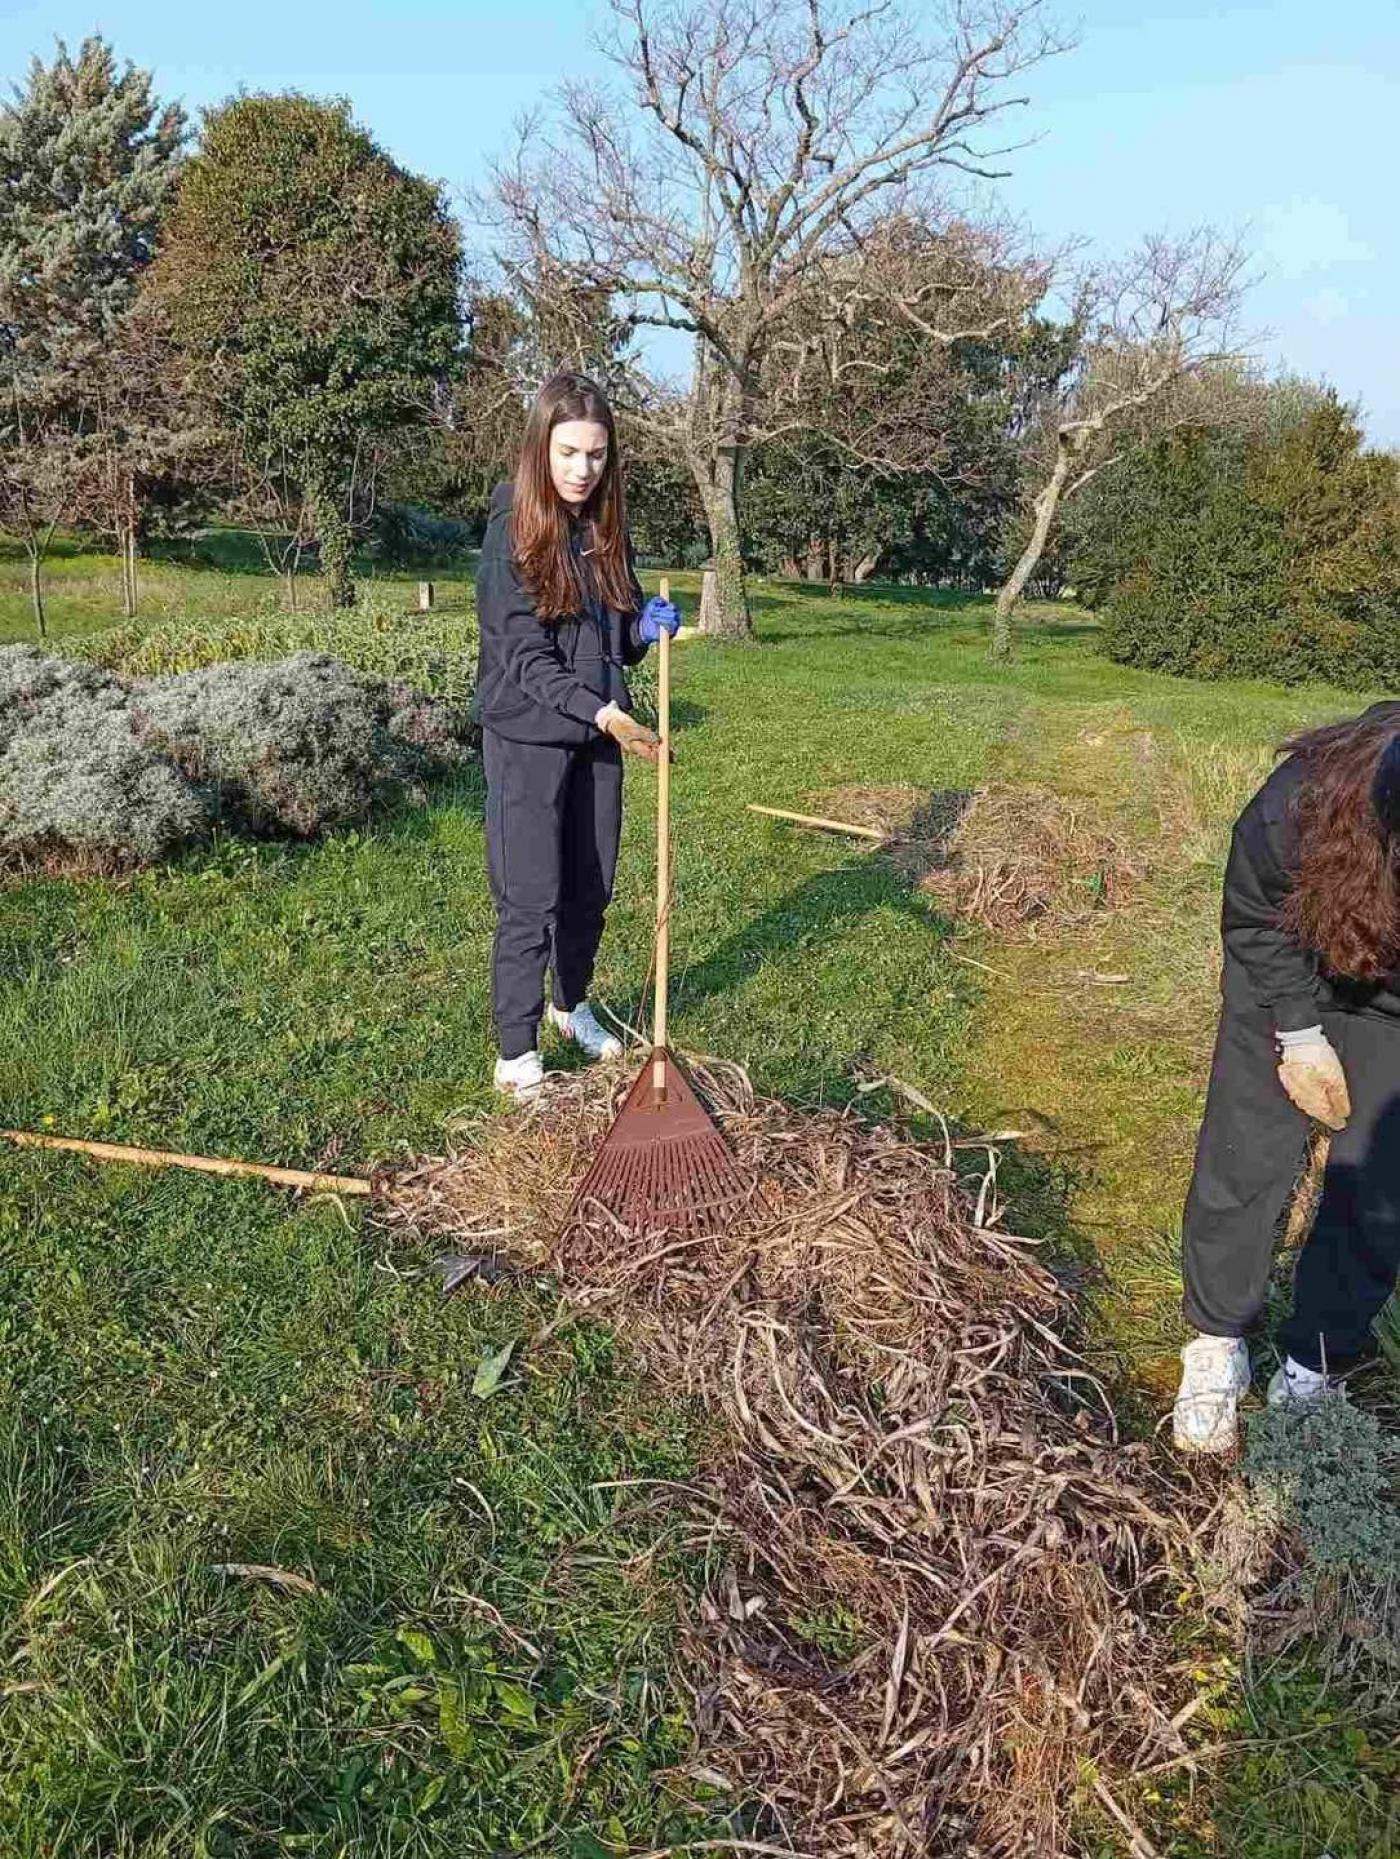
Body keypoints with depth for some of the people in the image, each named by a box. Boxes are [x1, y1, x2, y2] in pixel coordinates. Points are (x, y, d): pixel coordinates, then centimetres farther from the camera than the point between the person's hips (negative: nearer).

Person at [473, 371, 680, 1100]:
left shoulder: (605, 528, 7)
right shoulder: (513, 529, -12)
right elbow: (524, 654, -18)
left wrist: (646, 628, -7)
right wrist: (603, 712, -30)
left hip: (598, 737, 6)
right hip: (529, 739, -6)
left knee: (591, 889, 15)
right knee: (530, 899, -3)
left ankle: (572, 1005, 38)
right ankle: (516, 1053, 10)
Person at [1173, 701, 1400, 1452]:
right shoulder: (1296, 807, -38)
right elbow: (1252, 918, -13)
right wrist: (1298, 1033, -12)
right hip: (1288, 972, 0)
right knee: (1245, 1161, 0)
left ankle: (1313, 1364, 20)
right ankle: (1217, 1347, 18)